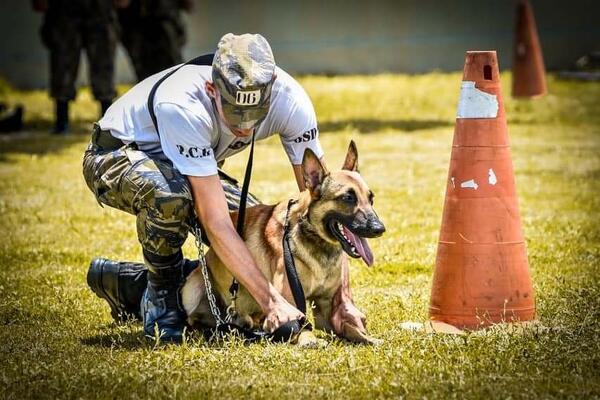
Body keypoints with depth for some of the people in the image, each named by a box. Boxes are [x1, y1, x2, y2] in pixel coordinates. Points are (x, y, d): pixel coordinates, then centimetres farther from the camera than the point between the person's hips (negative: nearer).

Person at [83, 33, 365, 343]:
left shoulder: (289, 99, -26)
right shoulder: (183, 108, -41)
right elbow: (216, 223, -42)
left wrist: (343, 297, -28)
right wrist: (272, 302, -45)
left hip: (192, 165, 6)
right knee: (171, 195, -39)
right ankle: (161, 296, -10)